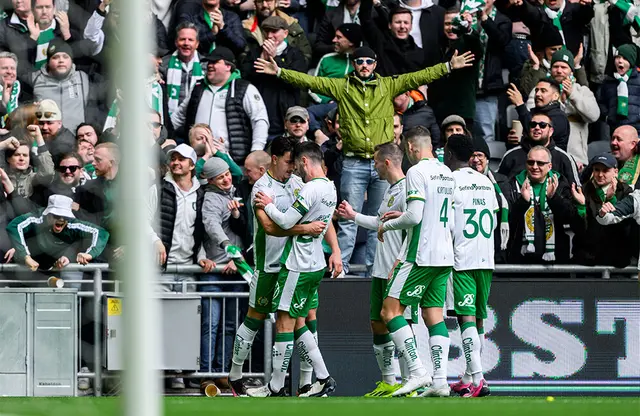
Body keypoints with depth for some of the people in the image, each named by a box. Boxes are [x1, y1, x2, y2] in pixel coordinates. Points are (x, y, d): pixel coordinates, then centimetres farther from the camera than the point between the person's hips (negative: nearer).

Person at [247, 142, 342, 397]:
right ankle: (323, 379, 12)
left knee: (284, 324, -3)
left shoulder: (311, 189, -19)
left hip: (298, 268, -9)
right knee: (298, 323, 14)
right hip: (316, 265, 9)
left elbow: (285, 222, -18)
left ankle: (276, 388, 2)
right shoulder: (330, 188, 11)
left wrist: (267, 205, -4)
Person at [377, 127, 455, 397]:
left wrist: (387, 225, -1)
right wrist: (402, 215, 24)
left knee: (390, 311, -4)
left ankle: (417, 372, -13)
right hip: (444, 255, 8)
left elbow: (415, 216, -18)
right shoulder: (446, 173, 14)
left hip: (420, 254, -8)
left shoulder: (417, 172, -11)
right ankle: (440, 380, 0)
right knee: (434, 315, 8)